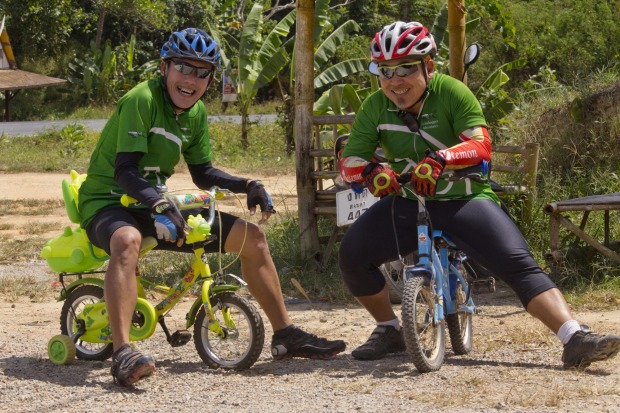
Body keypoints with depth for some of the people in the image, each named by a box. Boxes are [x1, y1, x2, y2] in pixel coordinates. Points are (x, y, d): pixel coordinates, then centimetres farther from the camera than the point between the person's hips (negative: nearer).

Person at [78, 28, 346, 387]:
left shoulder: (197, 113, 6)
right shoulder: (141, 100, -19)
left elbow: (203, 173, 14)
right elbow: (124, 171, -26)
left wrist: (248, 186, -2)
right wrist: (159, 205, -42)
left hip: (155, 204, 8)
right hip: (108, 202, -8)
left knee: (251, 235, 3)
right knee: (127, 240, -44)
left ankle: (286, 334, 10)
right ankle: (122, 354, -52)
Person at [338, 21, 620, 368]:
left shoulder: (451, 92, -12)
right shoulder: (376, 108, -4)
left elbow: (481, 144, -23)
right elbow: (350, 159, -6)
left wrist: (440, 159, -43)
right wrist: (371, 171, -30)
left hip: (464, 200, -3)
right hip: (408, 202, 3)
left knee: (519, 264, -20)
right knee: (353, 252, -19)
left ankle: (576, 340, -27)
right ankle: (389, 330, 5)